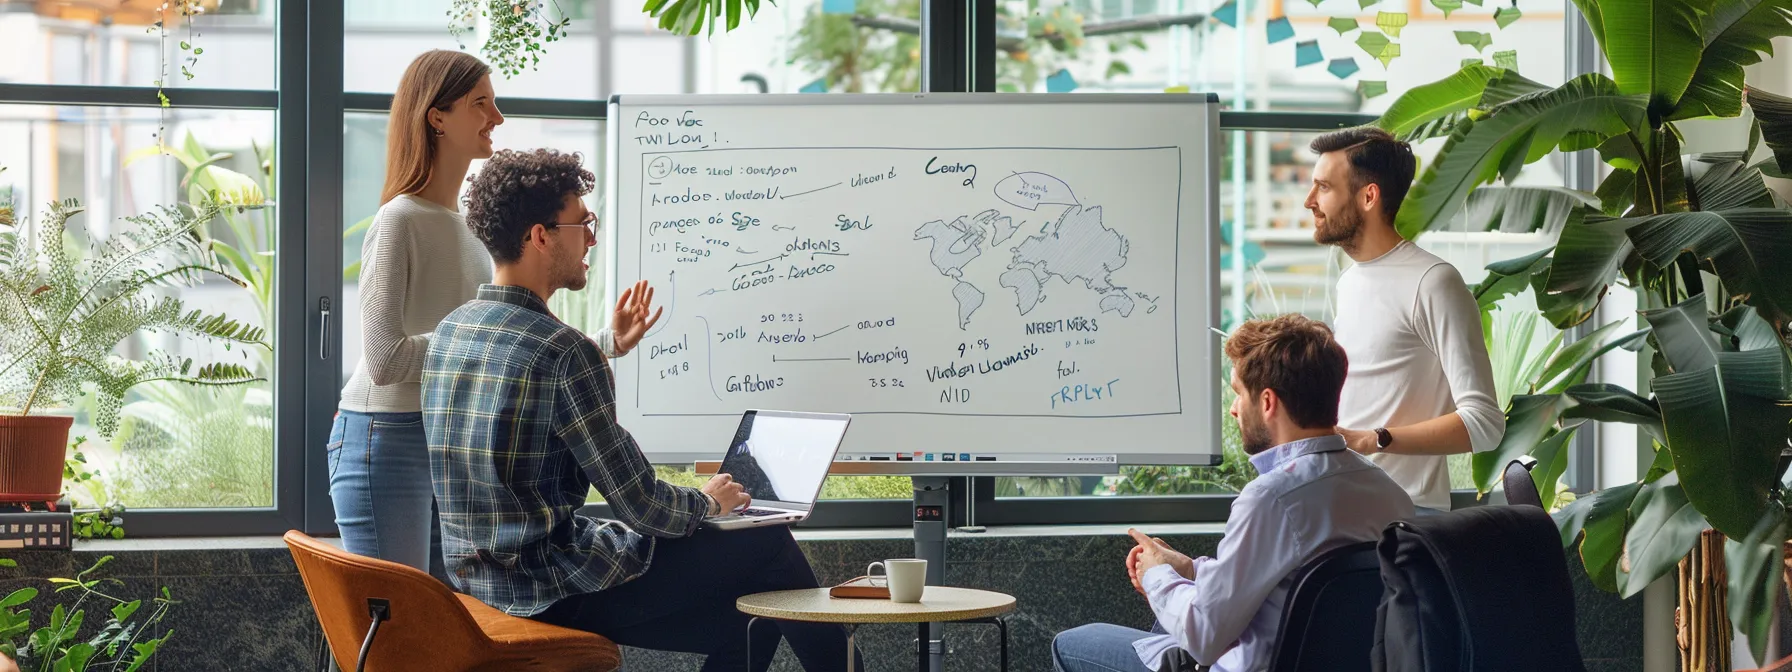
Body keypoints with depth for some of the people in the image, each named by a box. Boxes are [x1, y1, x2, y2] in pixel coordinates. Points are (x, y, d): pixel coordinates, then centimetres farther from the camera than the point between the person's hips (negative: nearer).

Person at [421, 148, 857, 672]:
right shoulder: (563, 350, -21)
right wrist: (706, 502, 4)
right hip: (553, 590, -9)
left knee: (733, 627, 19)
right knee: (768, 545, 6)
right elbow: (641, 505, -16)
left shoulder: (449, 331, 5)